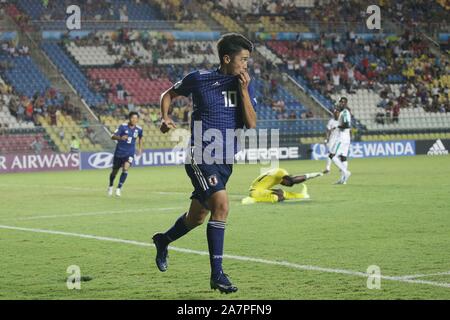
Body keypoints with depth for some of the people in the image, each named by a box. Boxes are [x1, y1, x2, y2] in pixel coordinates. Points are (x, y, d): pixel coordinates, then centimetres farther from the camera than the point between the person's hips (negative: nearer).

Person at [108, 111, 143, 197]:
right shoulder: (123, 126, -13)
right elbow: (113, 136, -19)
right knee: (114, 171, 11)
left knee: (125, 169, -22)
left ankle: (119, 188, -11)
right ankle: (110, 186, 38)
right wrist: (120, 138, -38)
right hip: (119, 152, -1)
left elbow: (140, 138, 20)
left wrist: (140, 148, 16)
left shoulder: (139, 129, -4)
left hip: (130, 153, 1)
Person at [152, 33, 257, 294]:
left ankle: (164, 240, 47)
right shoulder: (199, 79, -6)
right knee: (221, 204, -24)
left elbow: (252, 124, -6)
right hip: (201, 157, -6)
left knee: (197, 217, 16)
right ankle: (217, 274, -17)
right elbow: (169, 94, 11)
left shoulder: (246, 84, 3)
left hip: (225, 161, 6)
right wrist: (165, 118, -6)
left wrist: (243, 91, -14)